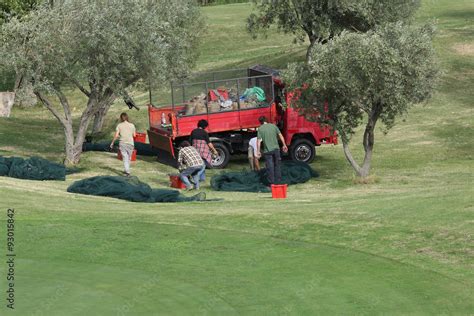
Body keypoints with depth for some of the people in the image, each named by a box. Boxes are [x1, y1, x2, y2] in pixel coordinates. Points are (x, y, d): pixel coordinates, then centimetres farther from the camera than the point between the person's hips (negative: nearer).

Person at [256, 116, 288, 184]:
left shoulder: (260, 129, -3)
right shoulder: (273, 126, 5)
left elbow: (258, 141, -7)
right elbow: (280, 136, 5)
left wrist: (258, 151, -3)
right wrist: (284, 145, 13)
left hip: (267, 150, -3)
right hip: (276, 149, 3)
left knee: (270, 167, 2)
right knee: (277, 166, 13)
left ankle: (272, 183, 2)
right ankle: (278, 181, 17)